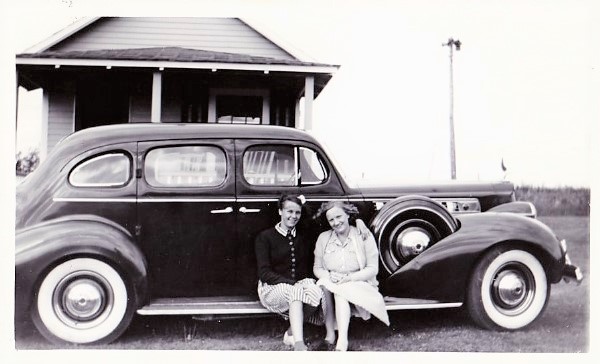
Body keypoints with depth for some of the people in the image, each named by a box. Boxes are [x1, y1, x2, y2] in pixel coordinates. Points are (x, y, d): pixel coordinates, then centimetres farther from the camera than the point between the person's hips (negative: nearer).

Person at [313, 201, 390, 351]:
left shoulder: (364, 236, -2)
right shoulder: (323, 238, 7)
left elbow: (372, 269, -5)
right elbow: (317, 267, 10)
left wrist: (350, 278, -19)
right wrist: (328, 277, -13)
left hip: (359, 284, -3)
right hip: (331, 282, 3)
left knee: (341, 291, -35)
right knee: (323, 285, -31)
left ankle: (342, 342, -45)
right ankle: (329, 333, -31)